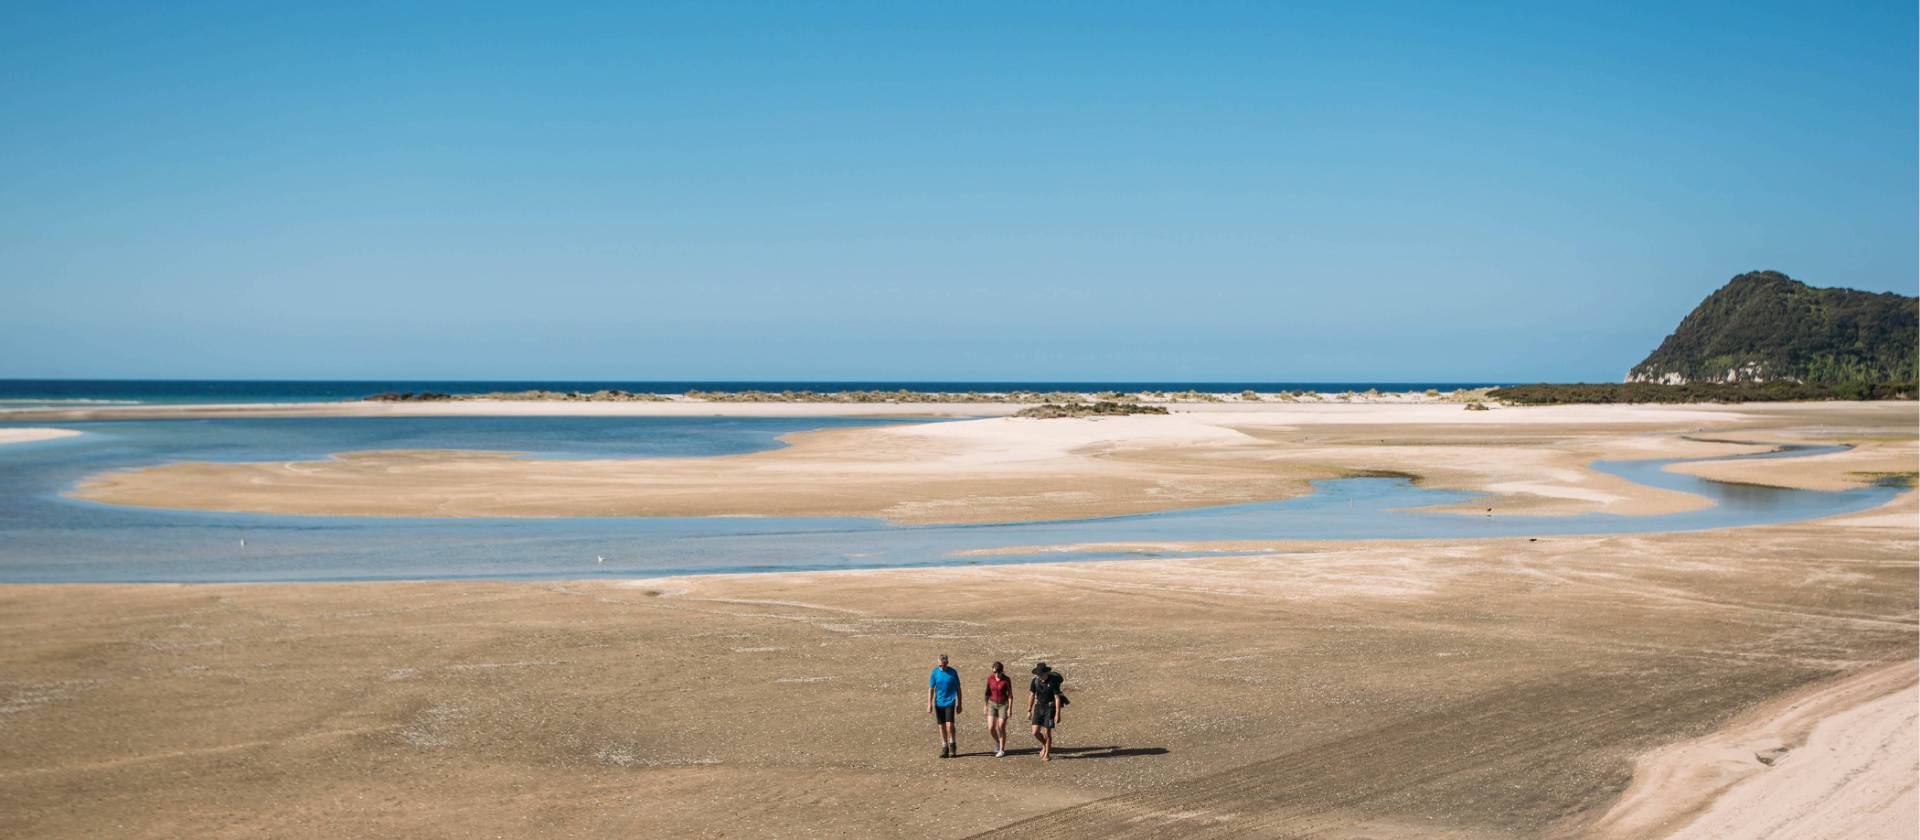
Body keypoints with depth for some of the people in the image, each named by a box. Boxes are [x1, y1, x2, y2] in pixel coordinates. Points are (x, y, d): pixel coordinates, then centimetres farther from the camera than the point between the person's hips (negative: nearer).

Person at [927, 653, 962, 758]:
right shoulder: (935, 673, -1)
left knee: (949, 725, -12)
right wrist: (929, 704, -2)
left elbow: (958, 689, 4)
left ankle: (952, 745, 10)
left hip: (950, 702, -2)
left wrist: (959, 704, 5)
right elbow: (931, 689, 2)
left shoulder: (953, 672, -3)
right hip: (938, 703, 2)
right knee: (941, 726, 5)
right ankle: (944, 748, 15)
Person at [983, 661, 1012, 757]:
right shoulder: (990, 678, -5)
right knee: (990, 728, -6)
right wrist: (985, 705, 6)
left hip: (1003, 705, -3)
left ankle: (1002, 750, 14)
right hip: (992, 704, 3)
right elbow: (988, 692, 6)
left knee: (1001, 728, -2)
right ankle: (997, 744, 23)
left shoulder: (1006, 680, -14)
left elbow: (1010, 695, -10)